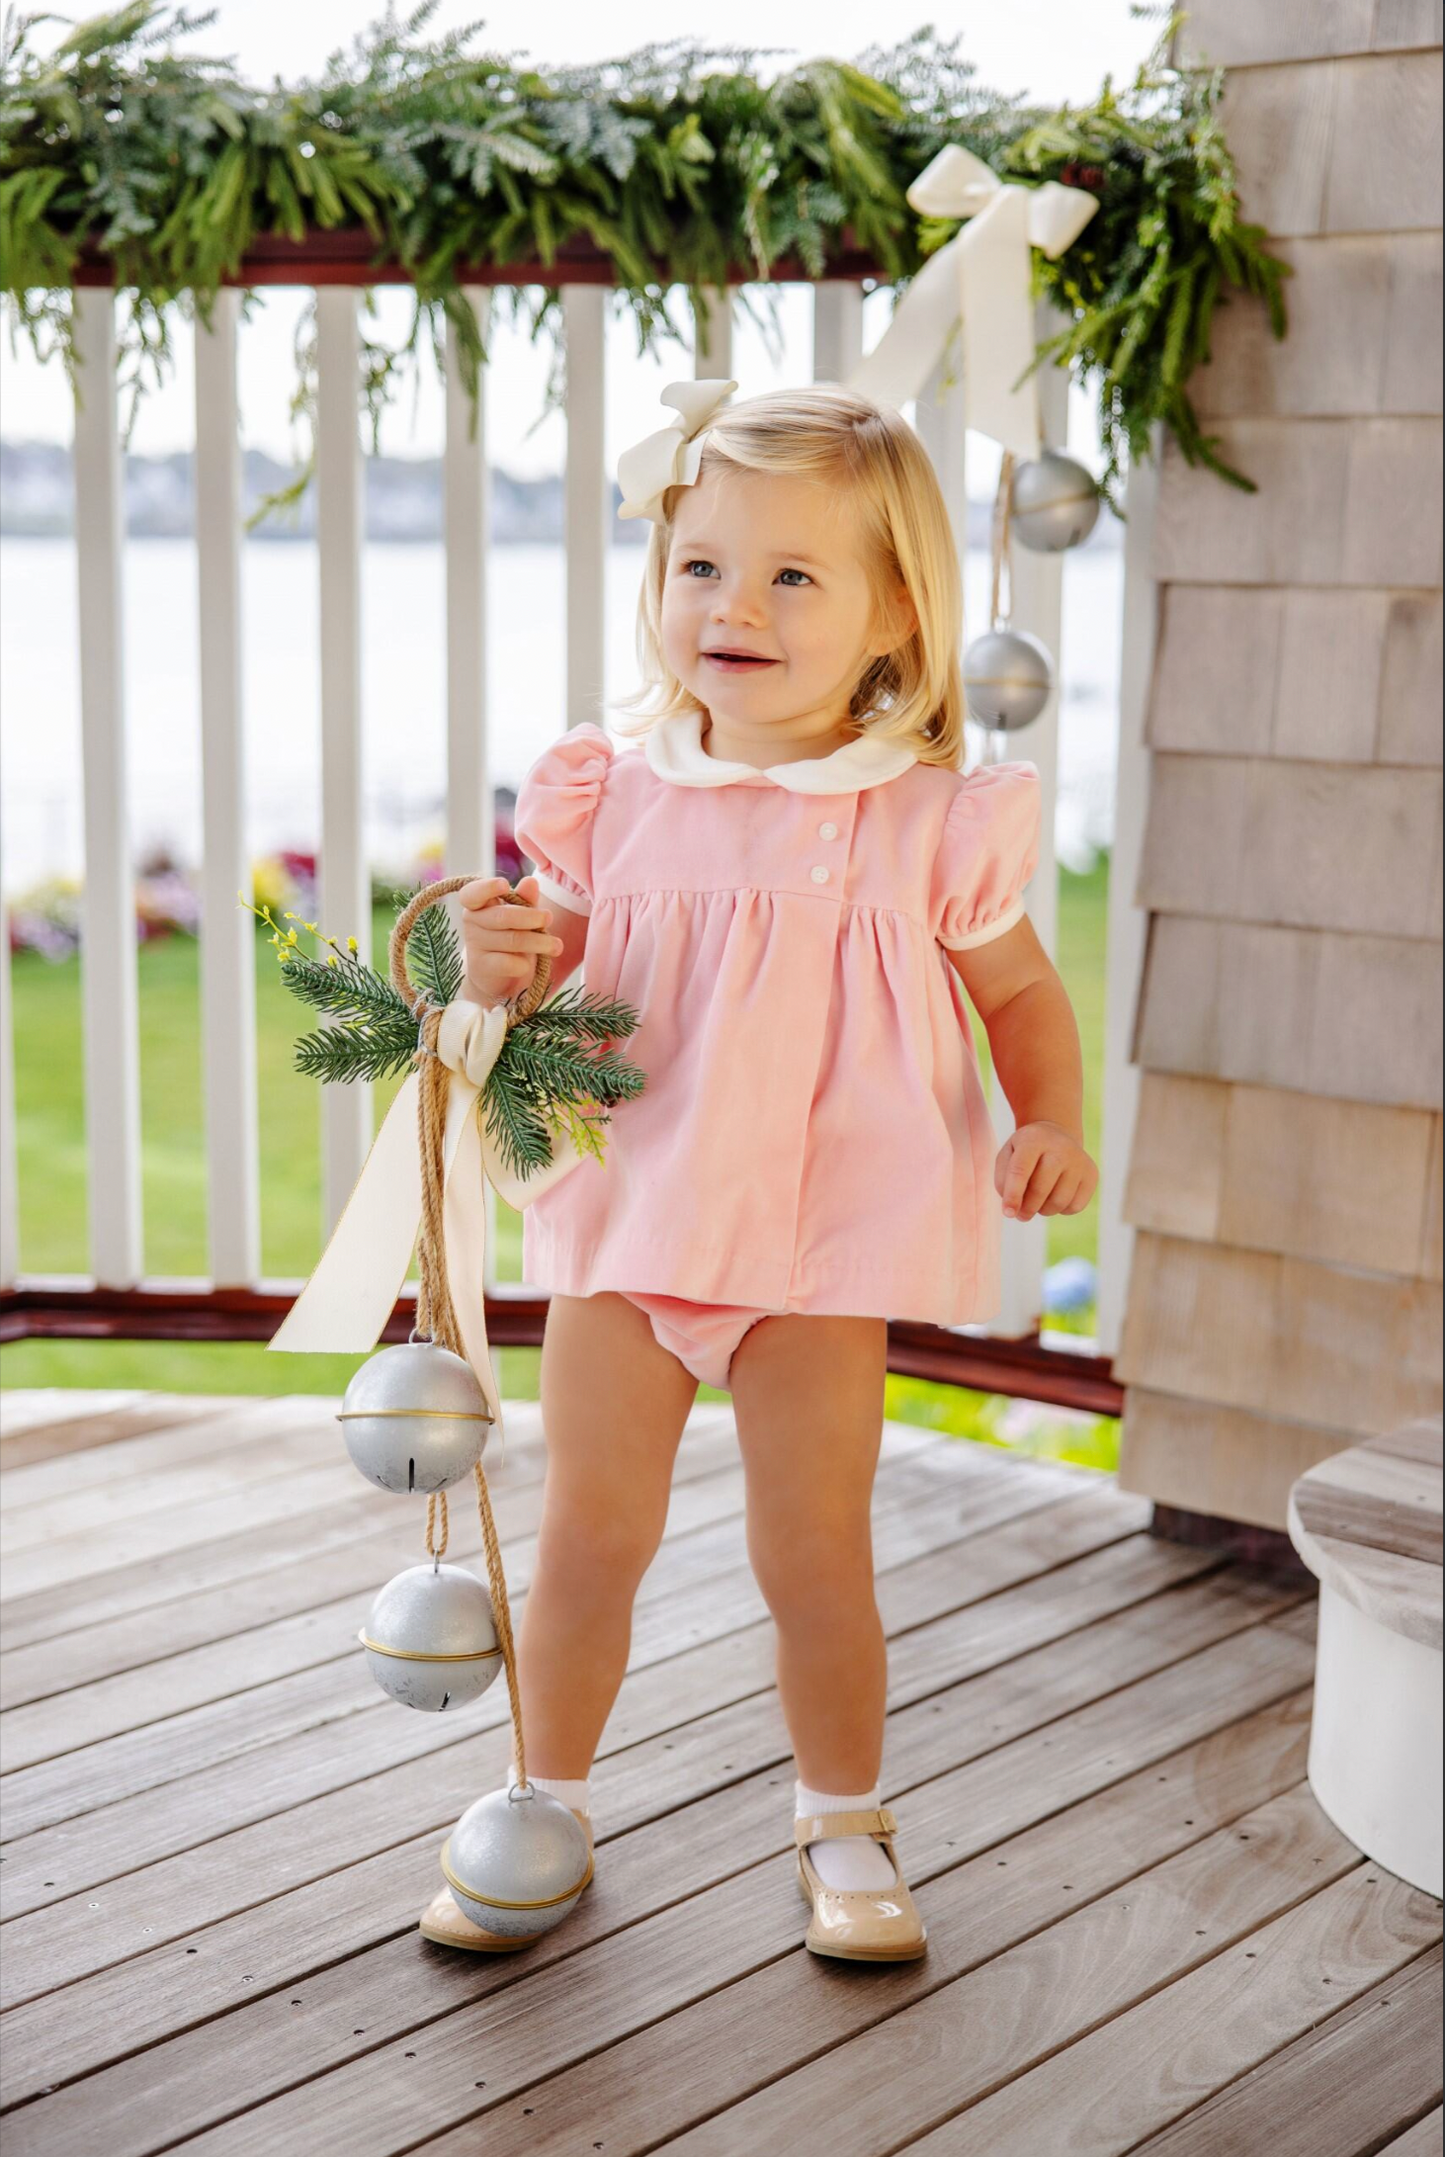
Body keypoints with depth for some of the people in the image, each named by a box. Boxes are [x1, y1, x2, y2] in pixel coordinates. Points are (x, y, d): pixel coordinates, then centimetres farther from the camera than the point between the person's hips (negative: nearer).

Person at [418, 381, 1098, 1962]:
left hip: (824, 1248, -2)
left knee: (814, 1557, 6)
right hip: (628, 1226, 2)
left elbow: (1022, 992, 6)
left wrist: (1051, 1121, -11)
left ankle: (841, 1823, 30)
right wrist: (501, 969, -16)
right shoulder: (615, 795, -1)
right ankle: (548, 1803, 29)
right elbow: (556, 993, 7)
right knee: (589, 1537, 9)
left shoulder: (929, 823, -6)